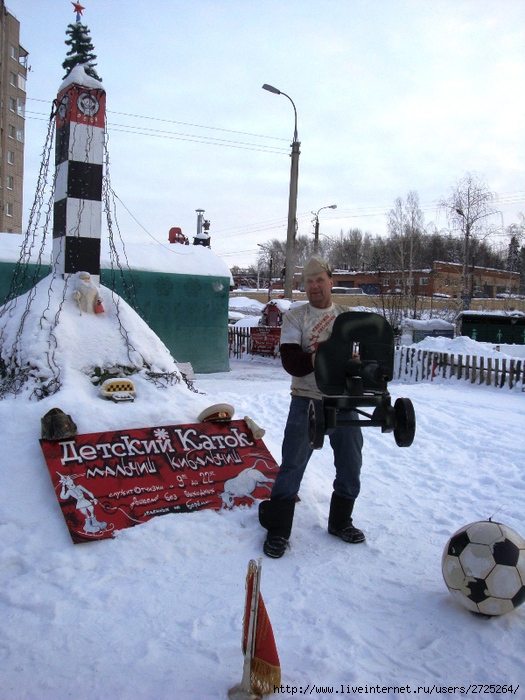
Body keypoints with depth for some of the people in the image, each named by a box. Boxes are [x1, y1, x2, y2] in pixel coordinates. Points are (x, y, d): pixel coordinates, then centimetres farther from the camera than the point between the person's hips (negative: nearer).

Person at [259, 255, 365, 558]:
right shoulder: (295, 316, 0)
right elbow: (291, 361, -13)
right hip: (307, 400, -3)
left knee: (350, 465, 12)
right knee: (292, 465, -2)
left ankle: (340, 521, 33)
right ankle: (278, 530, 12)